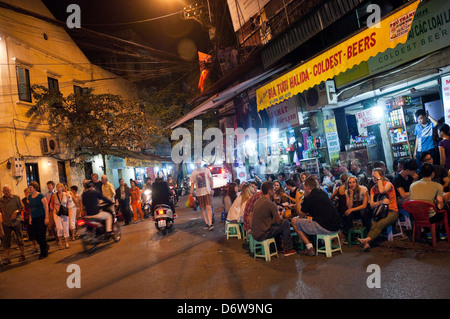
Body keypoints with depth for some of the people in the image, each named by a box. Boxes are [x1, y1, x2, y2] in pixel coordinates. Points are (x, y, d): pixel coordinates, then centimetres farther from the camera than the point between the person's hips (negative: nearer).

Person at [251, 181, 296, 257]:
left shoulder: (257, 201, 8)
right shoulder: (270, 204, -17)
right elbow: (278, 221, -8)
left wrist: (277, 214, 20)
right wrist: (280, 216, 13)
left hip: (254, 234, 8)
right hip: (262, 235, -8)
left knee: (275, 224, 28)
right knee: (285, 222, 2)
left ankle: (278, 245, 40)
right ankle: (287, 249, 11)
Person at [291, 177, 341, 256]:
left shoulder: (309, 198, -10)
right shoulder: (323, 193, 13)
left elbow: (301, 215, 3)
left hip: (325, 228, -9)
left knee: (294, 221, 2)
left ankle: (310, 248, 0)